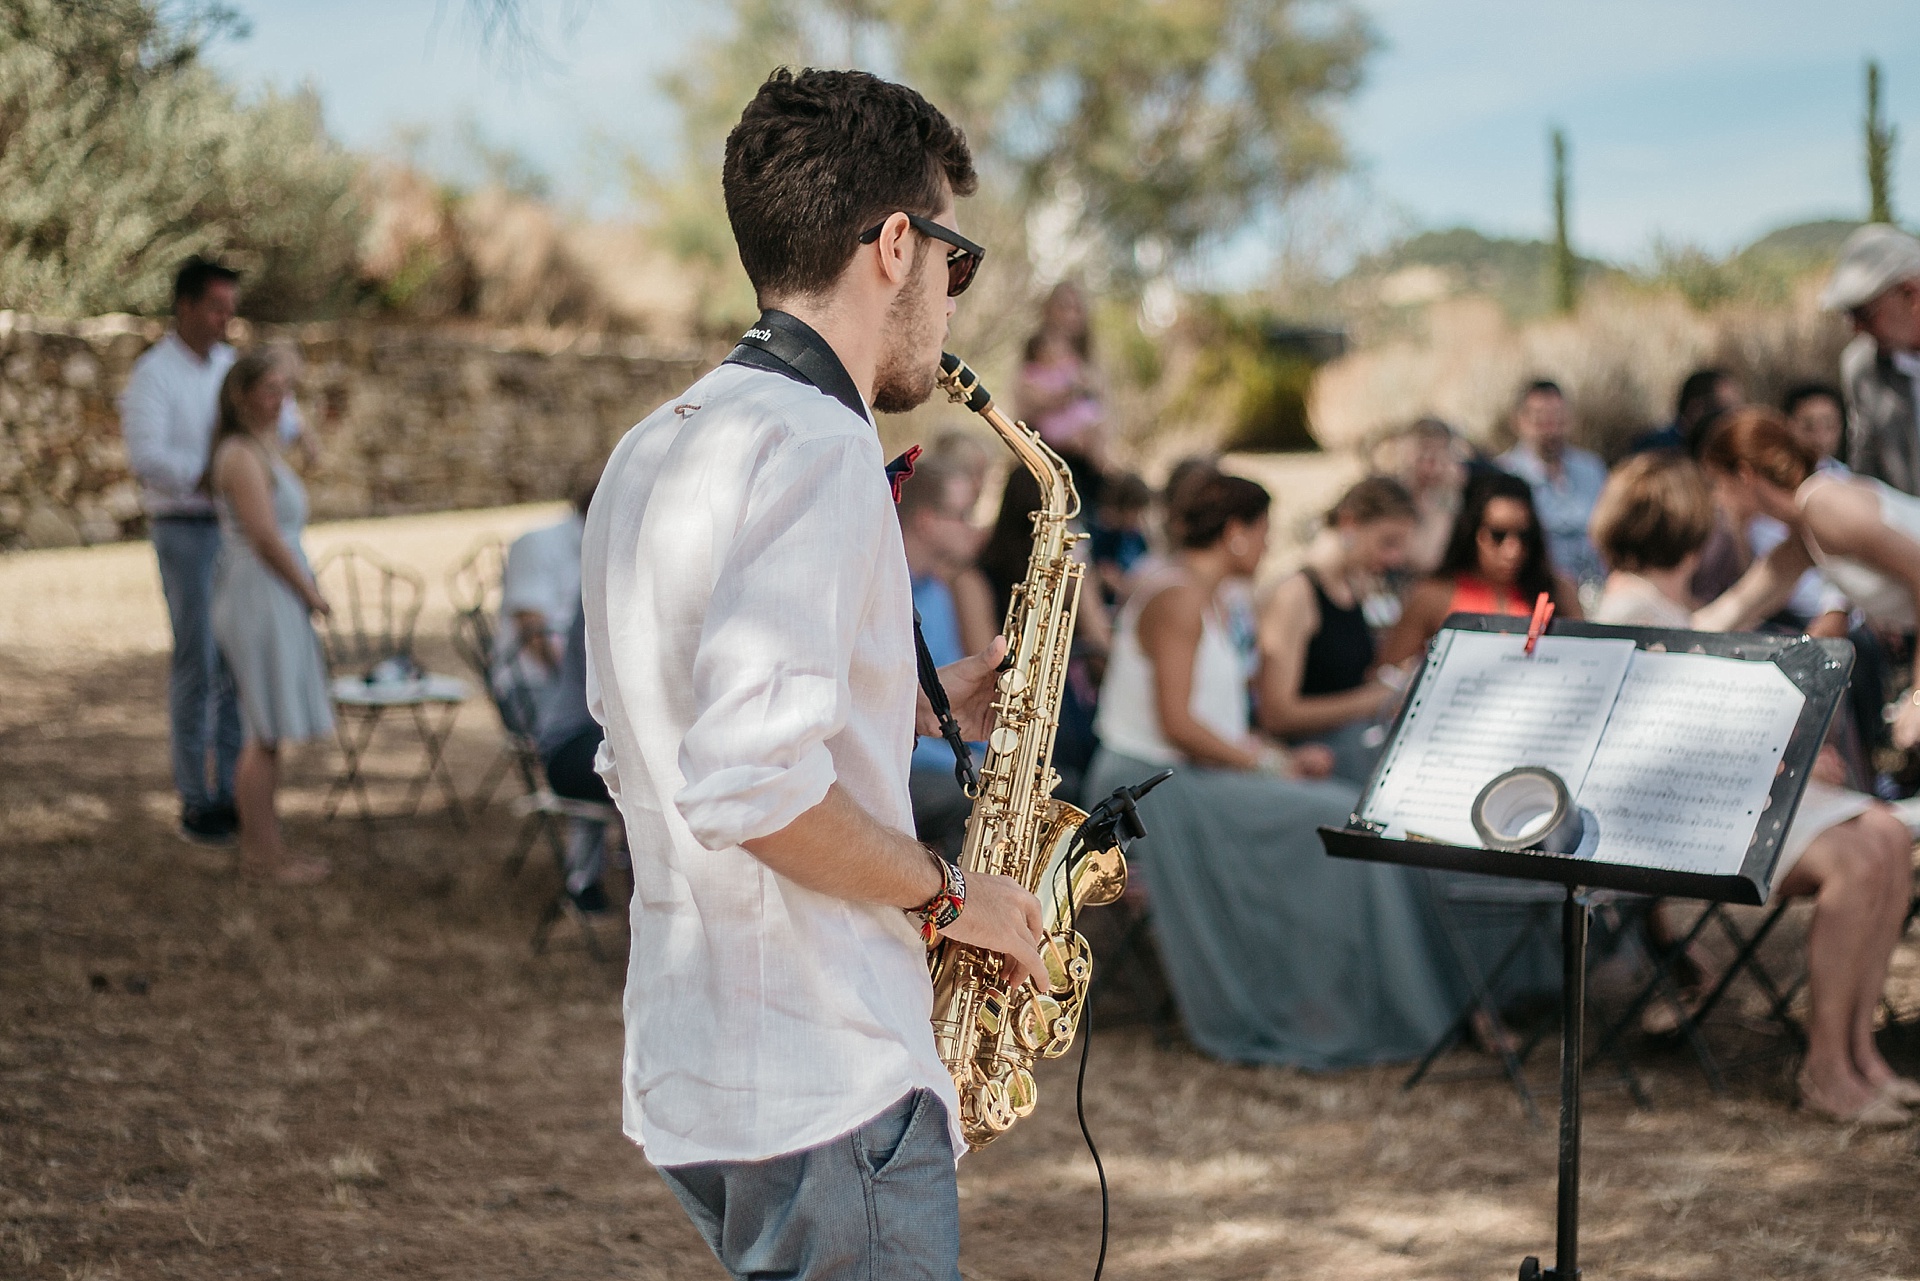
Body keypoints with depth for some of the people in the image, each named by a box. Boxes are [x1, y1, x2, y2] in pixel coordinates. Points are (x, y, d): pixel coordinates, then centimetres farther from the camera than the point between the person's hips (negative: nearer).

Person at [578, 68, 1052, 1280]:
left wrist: (921, 706, 16)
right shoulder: (814, 446, -18)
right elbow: (749, 787, -28)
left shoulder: (658, 450, 13)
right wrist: (946, 895, -13)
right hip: (828, 1090, -10)